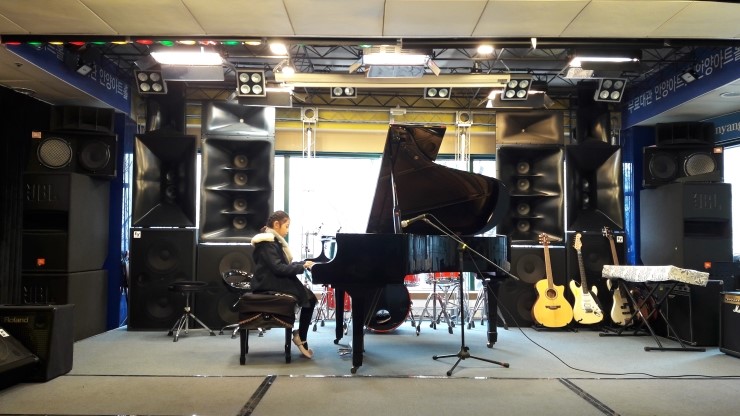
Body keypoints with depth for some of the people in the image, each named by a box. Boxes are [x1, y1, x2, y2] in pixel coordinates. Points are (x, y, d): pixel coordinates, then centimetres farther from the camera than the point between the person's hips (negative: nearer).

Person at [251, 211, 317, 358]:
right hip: (269, 285, -10)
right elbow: (279, 268, -23)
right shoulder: (267, 242, -15)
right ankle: (301, 337, -3)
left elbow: (285, 264, 16)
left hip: (275, 281, 10)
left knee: (309, 296, -2)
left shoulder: (274, 240, 17)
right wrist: (302, 267, -19)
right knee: (309, 298, -14)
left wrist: (304, 263, 3)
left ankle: (300, 334, 0)